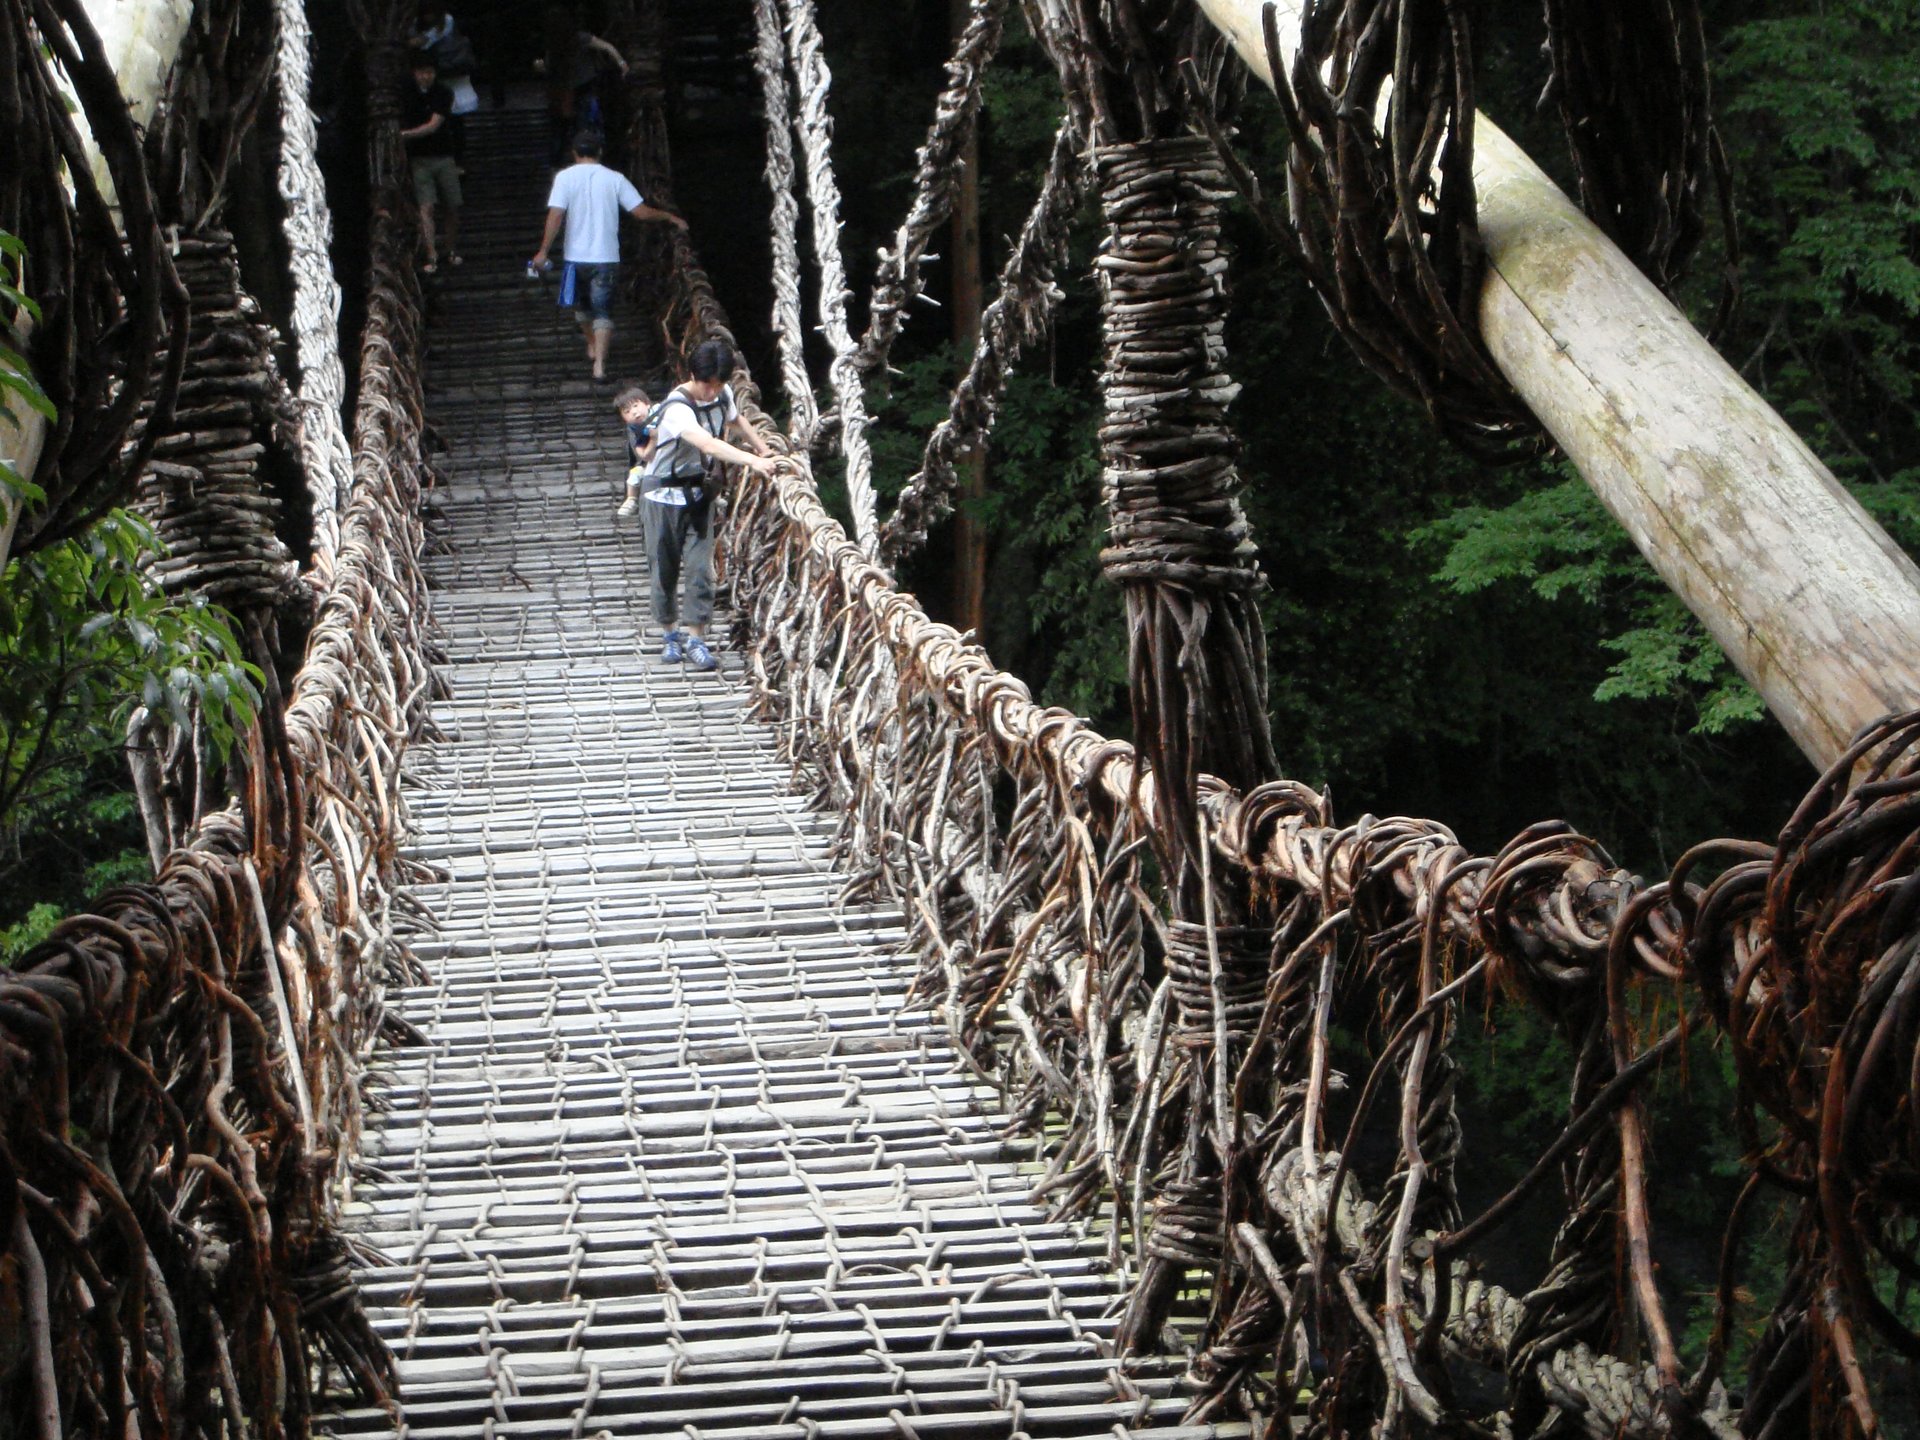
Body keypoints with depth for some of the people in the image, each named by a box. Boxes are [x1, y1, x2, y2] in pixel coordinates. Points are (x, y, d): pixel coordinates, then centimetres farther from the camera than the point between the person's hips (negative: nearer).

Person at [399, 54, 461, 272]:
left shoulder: (443, 94, -4)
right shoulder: (406, 96, 2)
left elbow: (433, 125, -14)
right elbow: (400, 124, 12)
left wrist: (405, 134, -20)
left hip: (444, 157, 0)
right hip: (419, 159, 0)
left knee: (452, 207, 4)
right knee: (426, 207, -13)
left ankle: (452, 250, 24)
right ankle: (432, 256, -17)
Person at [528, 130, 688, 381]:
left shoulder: (565, 177, -5)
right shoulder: (615, 179, -2)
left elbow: (555, 217, -13)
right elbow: (641, 212, -2)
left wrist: (543, 252, -10)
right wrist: (670, 217, 15)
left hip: (576, 257, 0)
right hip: (606, 257, 0)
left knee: (581, 304, 24)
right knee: (602, 311, 1)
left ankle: (592, 345, 43)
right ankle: (599, 364, -13)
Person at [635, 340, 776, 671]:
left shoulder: (723, 395, -5)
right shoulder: (677, 408, -28)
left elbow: (735, 421, 20)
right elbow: (708, 444, -44)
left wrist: (763, 448, 7)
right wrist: (752, 461, -55)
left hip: (700, 493, 5)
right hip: (664, 496, -5)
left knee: (700, 566, -4)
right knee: (665, 567, 4)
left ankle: (696, 638, -1)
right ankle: (670, 634, 22)